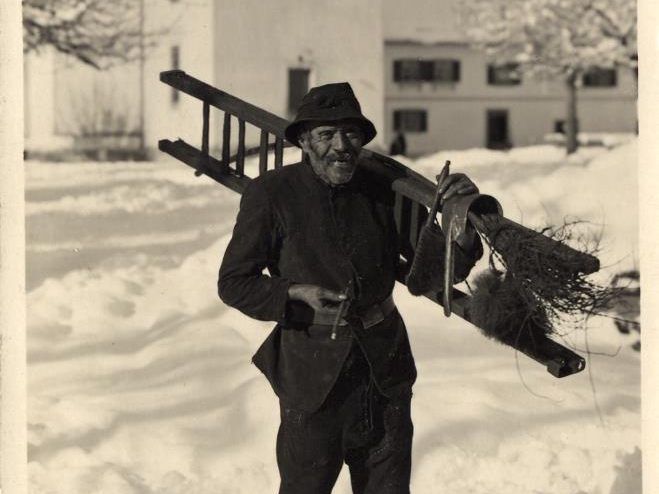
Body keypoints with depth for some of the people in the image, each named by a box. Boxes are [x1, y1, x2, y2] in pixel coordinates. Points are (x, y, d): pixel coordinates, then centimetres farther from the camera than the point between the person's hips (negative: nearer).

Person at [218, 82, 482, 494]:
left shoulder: (385, 192, -1)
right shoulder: (271, 194, -9)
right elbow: (233, 283, -5)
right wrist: (296, 294, -20)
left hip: (385, 370, 3)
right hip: (313, 372, -3)